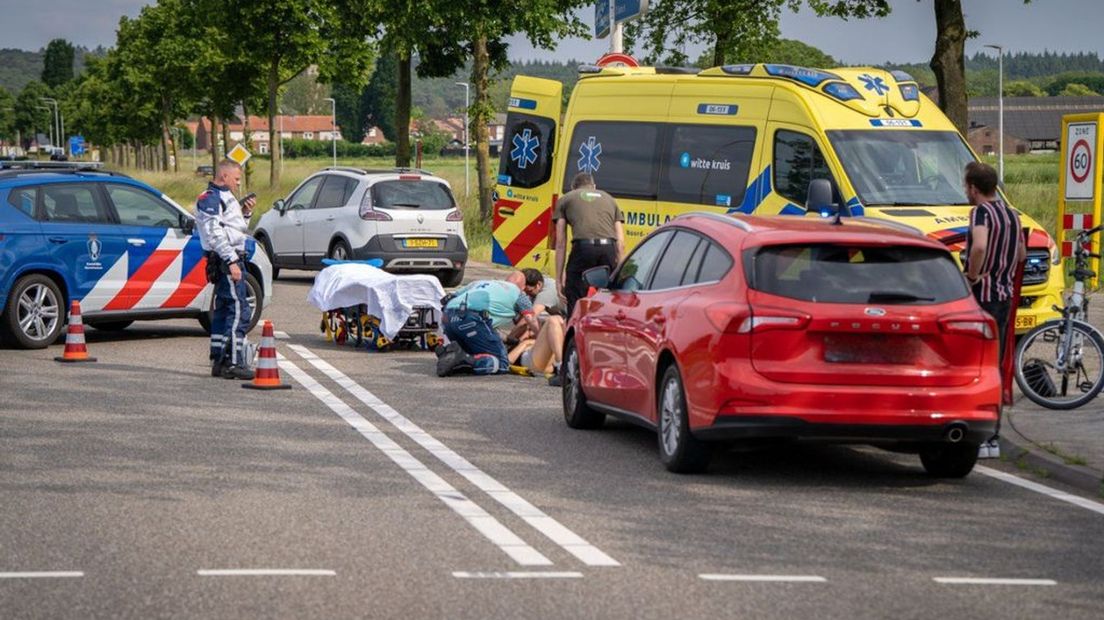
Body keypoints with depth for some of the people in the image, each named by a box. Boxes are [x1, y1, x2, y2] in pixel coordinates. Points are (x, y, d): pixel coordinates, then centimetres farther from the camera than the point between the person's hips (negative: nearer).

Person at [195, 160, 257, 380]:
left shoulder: (224, 197, 21)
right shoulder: (210, 199, -10)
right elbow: (214, 233, -19)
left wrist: (245, 213, 12)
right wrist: (231, 260, -23)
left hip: (232, 259, 11)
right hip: (226, 261, -11)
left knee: (223, 310, 11)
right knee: (239, 310, -13)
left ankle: (218, 361, 14)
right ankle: (233, 362, -14)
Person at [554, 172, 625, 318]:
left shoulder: (565, 199, 22)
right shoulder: (609, 199, 29)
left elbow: (560, 244, 15)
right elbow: (621, 243, 20)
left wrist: (559, 279, 15)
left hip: (583, 248, -3)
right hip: (609, 249, 3)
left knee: (576, 308, 2)